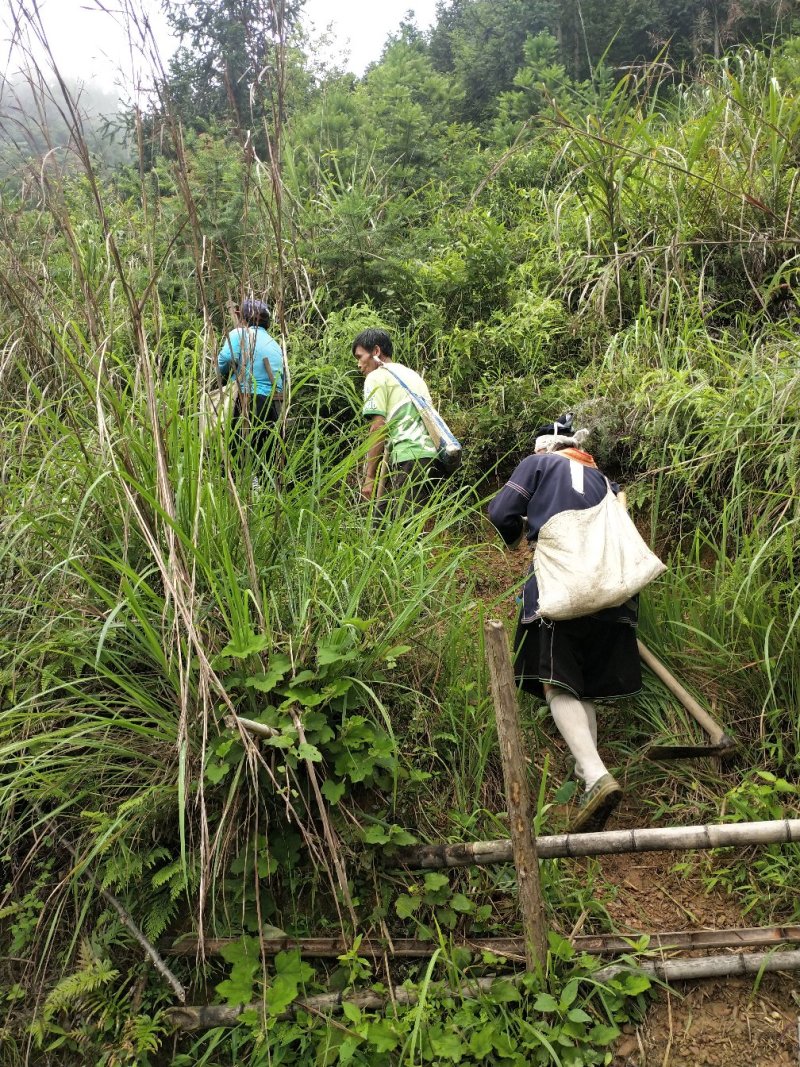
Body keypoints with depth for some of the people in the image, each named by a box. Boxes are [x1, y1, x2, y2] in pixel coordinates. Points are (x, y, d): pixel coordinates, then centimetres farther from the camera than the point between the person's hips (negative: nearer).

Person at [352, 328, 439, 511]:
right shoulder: (413, 374, 28)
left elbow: (378, 428, -7)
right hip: (430, 455, 8)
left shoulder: (377, 376, 4)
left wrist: (370, 476, -6)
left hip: (407, 457, -8)